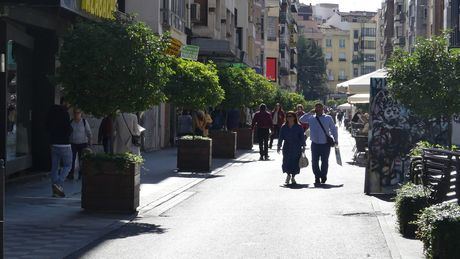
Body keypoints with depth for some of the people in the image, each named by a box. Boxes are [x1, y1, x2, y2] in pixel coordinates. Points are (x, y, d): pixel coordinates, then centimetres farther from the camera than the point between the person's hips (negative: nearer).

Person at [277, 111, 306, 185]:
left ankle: (293, 177, 17)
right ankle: (288, 174, 18)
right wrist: (279, 146, 2)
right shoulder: (283, 127, 3)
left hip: (296, 148, -1)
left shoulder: (299, 127, 0)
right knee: (286, 162, -7)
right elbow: (281, 137, 7)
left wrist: (303, 146, 0)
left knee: (295, 162, 0)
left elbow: (302, 137, 3)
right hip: (287, 147, 1)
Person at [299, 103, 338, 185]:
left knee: (325, 161, 5)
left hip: (325, 144, -1)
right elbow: (301, 120, 3)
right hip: (315, 144, 1)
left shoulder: (328, 118, 5)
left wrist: (336, 140, 9)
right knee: (314, 161, 0)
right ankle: (317, 176, 13)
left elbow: (333, 129, 10)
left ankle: (323, 176, 22)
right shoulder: (311, 118, 7)